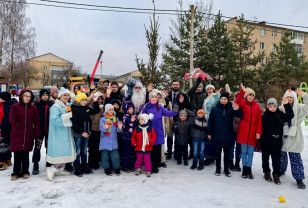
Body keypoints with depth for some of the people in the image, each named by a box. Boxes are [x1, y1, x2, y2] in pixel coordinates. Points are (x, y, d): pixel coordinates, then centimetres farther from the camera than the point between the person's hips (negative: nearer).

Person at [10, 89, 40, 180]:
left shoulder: (34, 108, 7)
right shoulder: (15, 107, 2)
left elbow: (36, 122, 6)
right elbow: (12, 120, -5)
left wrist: (37, 133, 1)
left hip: (28, 135, 1)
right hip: (17, 135, -1)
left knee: (26, 154, 7)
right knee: (17, 154, 2)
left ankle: (25, 172, 19)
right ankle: (16, 172, 16)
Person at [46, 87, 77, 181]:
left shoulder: (68, 106, 13)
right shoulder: (55, 107, -11)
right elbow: (55, 120, -24)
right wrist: (68, 116, -20)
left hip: (66, 134, 8)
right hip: (59, 135, -8)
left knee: (66, 152, 11)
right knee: (61, 154, -8)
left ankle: (59, 170, 23)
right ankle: (51, 169, 8)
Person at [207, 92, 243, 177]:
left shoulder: (231, 109, -1)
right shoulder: (215, 109, 0)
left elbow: (240, 115, -12)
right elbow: (210, 121, 2)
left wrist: (237, 110, -33)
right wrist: (209, 133, 0)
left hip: (228, 135, 0)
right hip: (217, 135, 0)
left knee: (227, 153, 10)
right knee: (218, 152, 11)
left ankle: (226, 169, 22)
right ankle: (218, 168, 23)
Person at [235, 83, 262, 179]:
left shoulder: (257, 106, 5)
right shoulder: (242, 104, 1)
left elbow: (259, 120, 4)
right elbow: (236, 103, -23)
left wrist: (259, 132, -2)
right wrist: (242, 91, -30)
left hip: (253, 133, 2)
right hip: (243, 132, -2)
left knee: (250, 152, 8)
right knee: (244, 151, 6)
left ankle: (249, 170, 19)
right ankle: (244, 170, 16)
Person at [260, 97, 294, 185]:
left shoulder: (280, 115, 1)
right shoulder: (264, 116, -3)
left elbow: (290, 115, -11)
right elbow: (261, 129, -1)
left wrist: (286, 105, -20)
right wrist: (260, 141, -1)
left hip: (277, 142, 0)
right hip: (265, 142, 0)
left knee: (276, 159, 2)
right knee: (265, 158, 12)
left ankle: (276, 175, 17)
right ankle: (267, 173, 29)